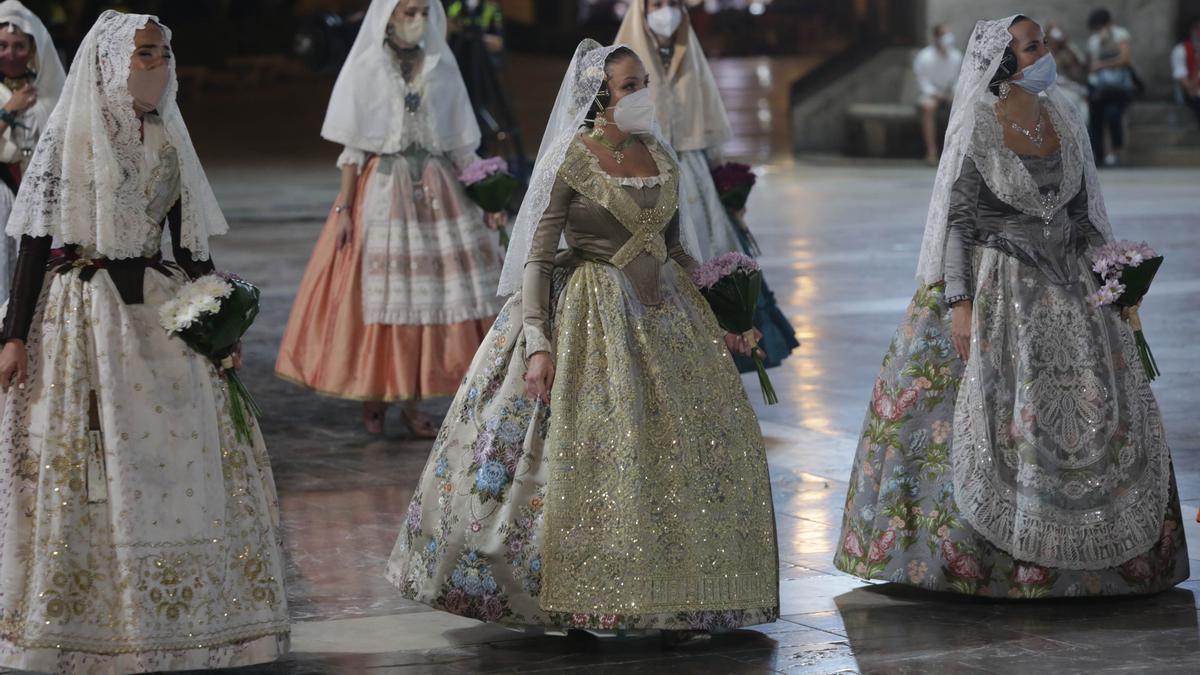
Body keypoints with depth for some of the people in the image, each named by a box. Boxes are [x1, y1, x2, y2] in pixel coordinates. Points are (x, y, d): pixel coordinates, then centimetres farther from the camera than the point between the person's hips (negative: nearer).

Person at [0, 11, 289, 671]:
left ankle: (173, 617, 12)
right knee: (79, 471, -1)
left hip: (157, 317, 4)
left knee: (179, 460, 1)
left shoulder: (168, 141, 9)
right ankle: (74, 621, 9)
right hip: (79, 316, -4)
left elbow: (190, 245, 14)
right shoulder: (67, 136, -3)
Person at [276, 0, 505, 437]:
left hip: (437, 192, 3)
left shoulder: (442, 67, 8)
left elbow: (461, 146, 11)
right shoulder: (366, 68, -1)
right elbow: (354, 147, -1)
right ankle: (373, 397, 9)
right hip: (381, 189, -3)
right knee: (377, 294, -2)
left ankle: (412, 403, 5)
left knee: (430, 294, -1)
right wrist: (344, 208, -8)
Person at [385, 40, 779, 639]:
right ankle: (575, 602, -1)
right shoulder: (569, 163, -9)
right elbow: (535, 258, -11)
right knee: (589, 452, -11)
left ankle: (674, 600, 11)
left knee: (688, 448, 2)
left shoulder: (660, 156, 9)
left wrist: (714, 323, 19)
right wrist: (537, 343, -22)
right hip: (591, 318, -6)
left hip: (664, 310, 6)